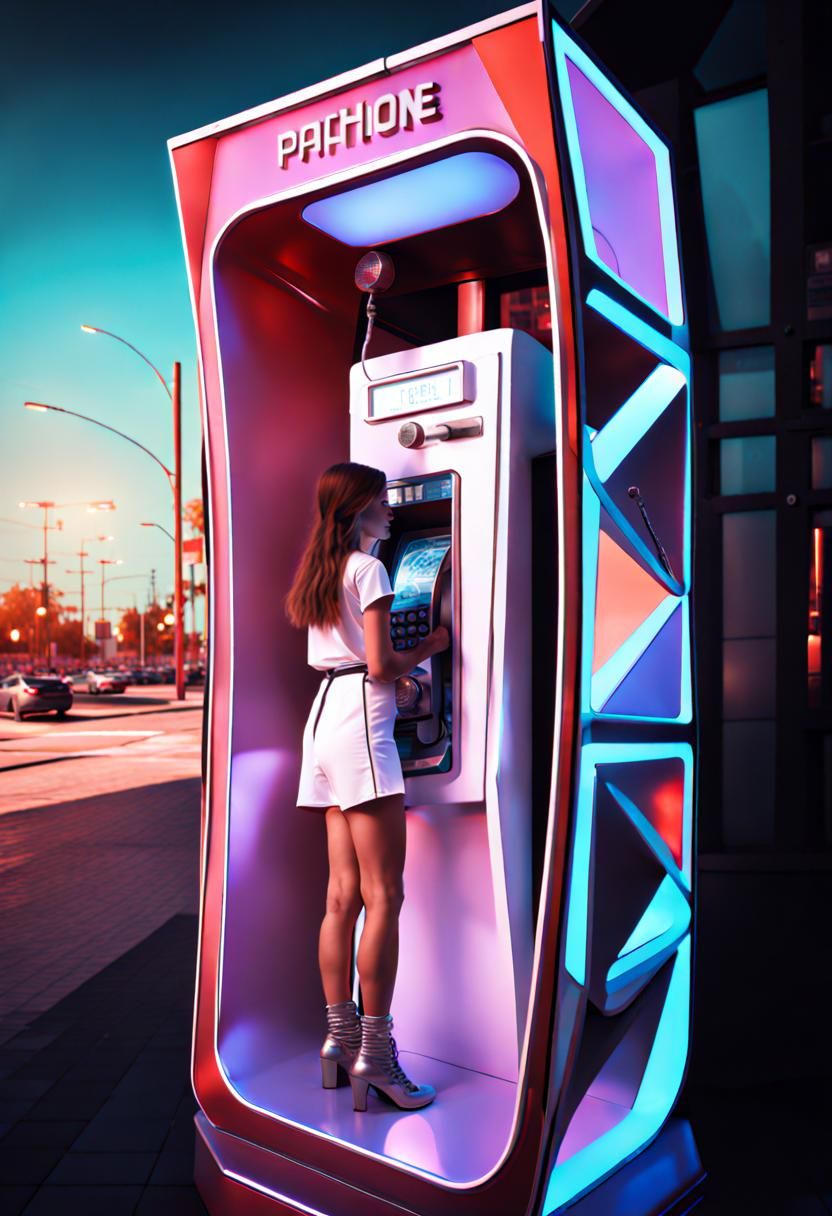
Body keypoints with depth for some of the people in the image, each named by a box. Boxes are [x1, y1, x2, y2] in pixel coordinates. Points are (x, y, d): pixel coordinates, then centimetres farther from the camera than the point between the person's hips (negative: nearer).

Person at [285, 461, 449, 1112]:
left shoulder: (319, 573, 19)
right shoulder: (367, 569, -7)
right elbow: (380, 666, -12)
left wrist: (402, 665, 20)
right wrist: (431, 646, 4)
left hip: (325, 714, 9)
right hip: (360, 716, -9)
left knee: (343, 894, 9)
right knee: (384, 895, -7)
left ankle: (341, 1036, 15)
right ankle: (375, 1052, -3)